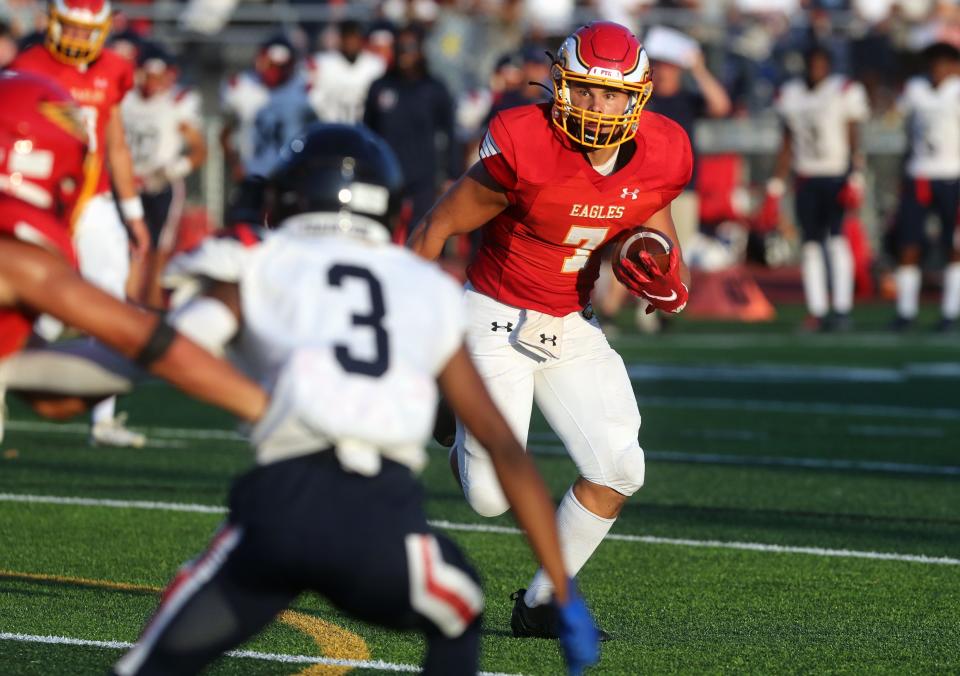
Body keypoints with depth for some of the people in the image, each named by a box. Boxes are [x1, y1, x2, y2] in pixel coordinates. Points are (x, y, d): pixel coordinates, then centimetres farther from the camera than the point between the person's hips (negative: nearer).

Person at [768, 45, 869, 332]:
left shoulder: (844, 91, -5)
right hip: (806, 178, 4)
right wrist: (776, 185, 11)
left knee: (837, 239, -14)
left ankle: (841, 308, -14)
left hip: (837, 176, -4)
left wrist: (855, 179, -14)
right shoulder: (791, 95, 9)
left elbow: (854, 140, -5)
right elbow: (787, 145, 15)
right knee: (811, 244, 2)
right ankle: (817, 311, 5)